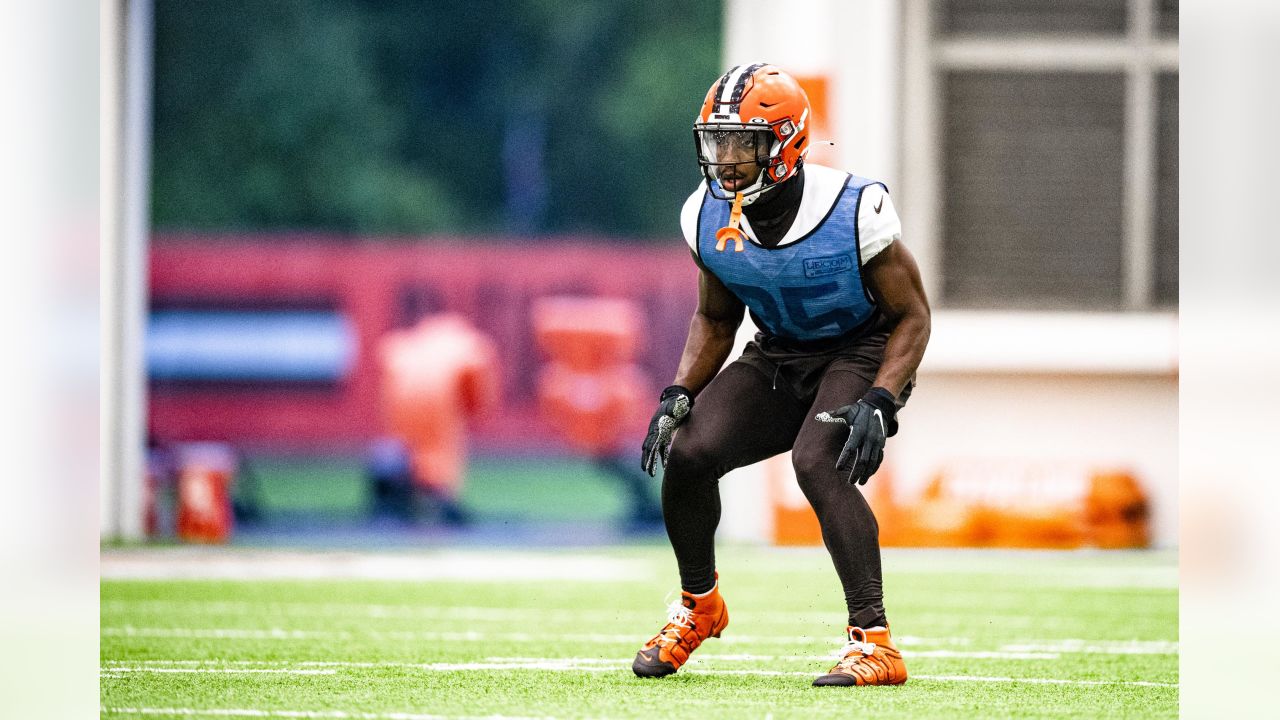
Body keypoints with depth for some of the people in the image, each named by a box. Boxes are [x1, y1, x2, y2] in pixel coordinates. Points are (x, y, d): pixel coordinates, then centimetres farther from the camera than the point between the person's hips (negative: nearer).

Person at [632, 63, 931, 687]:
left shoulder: (855, 212, -26)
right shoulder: (709, 219, -10)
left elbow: (912, 316, -16)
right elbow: (716, 319, 7)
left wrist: (879, 405, -30)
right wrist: (679, 396, -9)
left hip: (861, 351, -5)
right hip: (776, 357, 5)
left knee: (818, 462, -32)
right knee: (687, 453, -15)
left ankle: (874, 642, -28)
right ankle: (697, 605, 13)